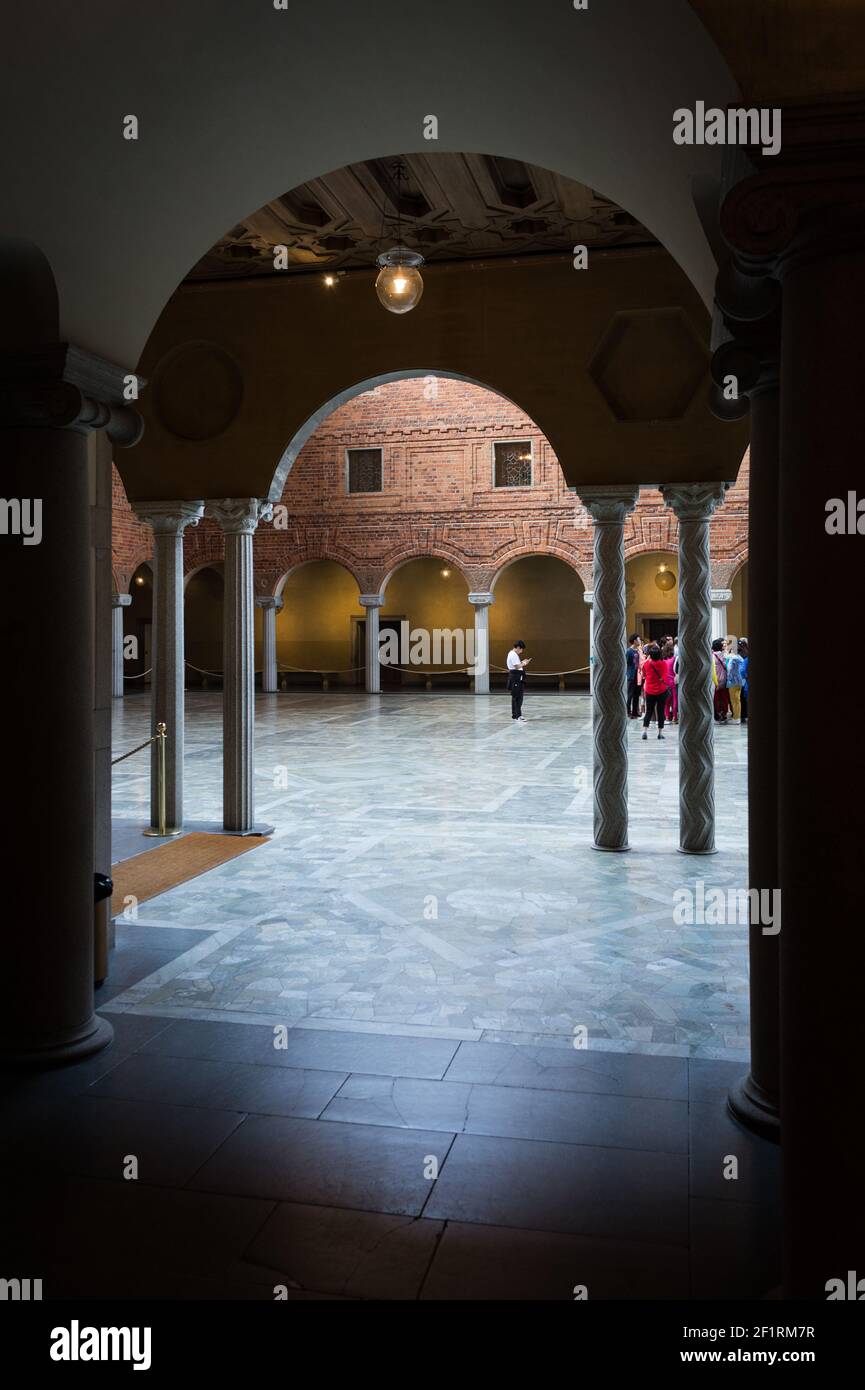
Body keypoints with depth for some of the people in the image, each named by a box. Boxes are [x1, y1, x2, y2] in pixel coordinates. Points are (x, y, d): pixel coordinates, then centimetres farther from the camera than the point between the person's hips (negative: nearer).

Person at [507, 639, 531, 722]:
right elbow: (517, 666, -20)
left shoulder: (512, 654, 17)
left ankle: (515, 714, 25)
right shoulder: (514, 655, -16)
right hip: (516, 678, -11)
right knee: (518, 697, -12)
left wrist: (522, 662, 11)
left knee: (515, 697, 17)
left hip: (515, 678, 11)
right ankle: (518, 716, -15)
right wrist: (524, 663, -5)